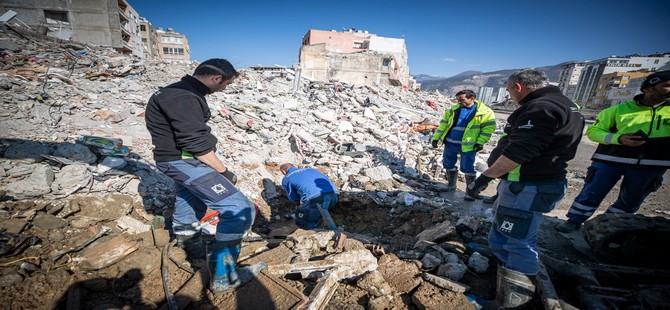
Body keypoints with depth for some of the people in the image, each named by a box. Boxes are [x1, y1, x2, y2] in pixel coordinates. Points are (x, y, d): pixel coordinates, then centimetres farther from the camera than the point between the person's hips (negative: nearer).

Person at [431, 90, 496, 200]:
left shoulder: (484, 112, -5)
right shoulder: (453, 110, 6)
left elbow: (488, 127, -5)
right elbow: (443, 124, 8)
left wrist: (480, 142, -14)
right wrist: (436, 137, 2)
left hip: (467, 145, -5)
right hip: (450, 143, 5)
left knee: (467, 168, -1)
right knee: (448, 165, 14)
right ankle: (451, 184, 33)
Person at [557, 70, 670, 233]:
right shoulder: (619, 109, -1)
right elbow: (593, 131, -1)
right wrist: (618, 138, -17)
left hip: (650, 166, 4)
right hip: (610, 160, -3)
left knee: (630, 202, 14)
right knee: (591, 194, 1)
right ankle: (574, 221, 16)